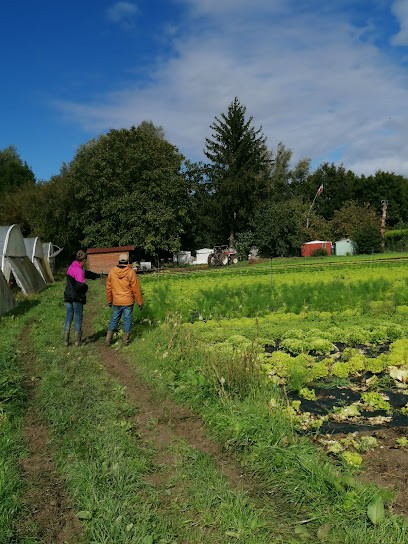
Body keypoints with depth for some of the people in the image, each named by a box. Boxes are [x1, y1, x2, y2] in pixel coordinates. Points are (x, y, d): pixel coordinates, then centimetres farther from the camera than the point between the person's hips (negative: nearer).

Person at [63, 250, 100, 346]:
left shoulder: (71, 267, 10)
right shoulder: (79, 270, -18)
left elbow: (86, 273, 24)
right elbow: (80, 286, -27)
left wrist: (97, 275, 34)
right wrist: (86, 288, -5)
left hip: (68, 297, 8)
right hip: (77, 298, -8)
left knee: (68, 317, 12)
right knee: (78, 318, 4)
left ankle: (66, 340, 15)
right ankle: (77, 341, 10)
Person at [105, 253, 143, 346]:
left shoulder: (112, 271, -2)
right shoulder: (131, 272, -12)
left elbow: (108, 288, 7)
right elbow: (136, 289, -10)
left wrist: (109, 300, 19)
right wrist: (140, 302, -1)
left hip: (116, 302, 3)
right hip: (128, 302, -3)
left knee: (114, 320, 15)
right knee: (127, 321, 8)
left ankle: (108, 339, 17)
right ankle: (126, 340, 14)